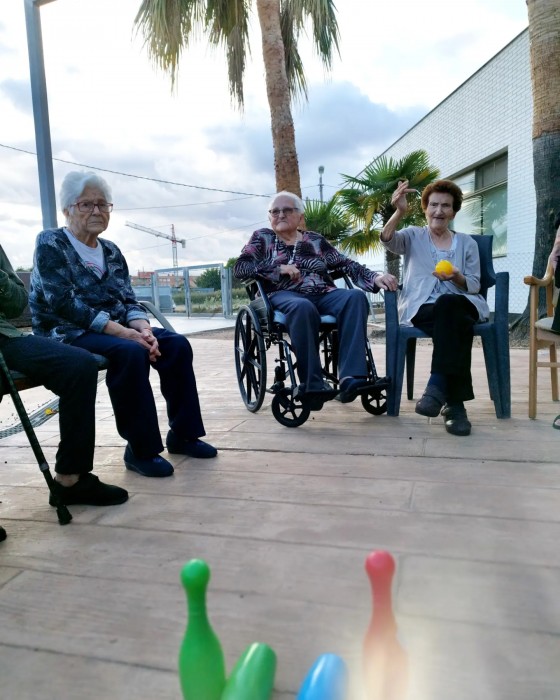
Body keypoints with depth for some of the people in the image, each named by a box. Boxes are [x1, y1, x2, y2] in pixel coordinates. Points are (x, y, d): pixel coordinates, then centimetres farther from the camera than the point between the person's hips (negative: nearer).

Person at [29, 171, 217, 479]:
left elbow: (129, 301, 6)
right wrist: (122, 331, -26)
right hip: (66, 333, -6)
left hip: (113, 330, 6)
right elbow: (63, 303, -18)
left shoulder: (111, 251, 13)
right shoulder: (50, 243, -6)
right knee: (129, 352, -34)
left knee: (177, 344, -14)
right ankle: (140, 449, -22)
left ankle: (182, 434, -5)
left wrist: (142, 328, -19)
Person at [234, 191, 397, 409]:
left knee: (355, 296, -28)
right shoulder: (262, 238, 18)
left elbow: (346, 264, 15)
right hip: (284, 295, -3)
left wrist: (375, 277, -3)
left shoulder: (316, 240, 23)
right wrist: (279, 269, -7)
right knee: (303, 307, -39)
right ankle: (312, 385, -37)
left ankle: (351, 378, -38)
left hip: (323, 294, 3)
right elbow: (239, 268, 3)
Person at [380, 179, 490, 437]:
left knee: (446, 304, -37)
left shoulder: (467, 242, 19)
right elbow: (388, 240, -8)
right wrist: (400, 211, -27)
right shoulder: (413, 236, 16)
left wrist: (457, 277, -12)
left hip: (461, 305, 1)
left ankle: (438, 387, -38)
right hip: (421, 309, -1)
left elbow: (474, 285, 12)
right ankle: (455, 402, -34)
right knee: (454, 323, -35)